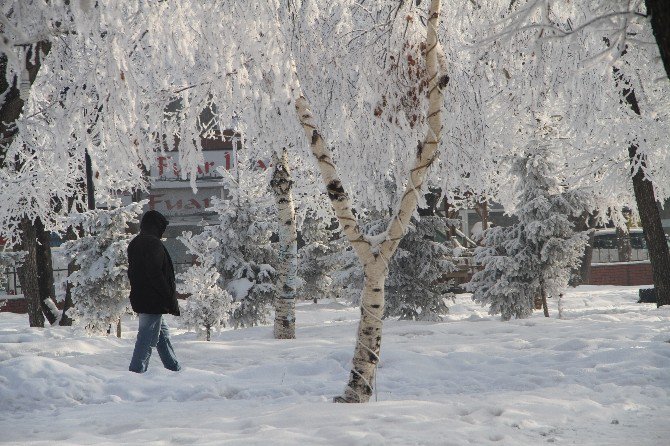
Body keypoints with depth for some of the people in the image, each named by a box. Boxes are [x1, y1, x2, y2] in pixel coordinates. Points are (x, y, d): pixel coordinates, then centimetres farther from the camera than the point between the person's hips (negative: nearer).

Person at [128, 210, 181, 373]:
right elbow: (156, 275, -21)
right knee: (147, 339, -7)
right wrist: (171, 301, -17)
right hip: (153, 302, -10)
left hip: (140, 299, 10)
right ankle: (136, 370, -8)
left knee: (163, 336, 17)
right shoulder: (153, 244, -15)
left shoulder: (134, 243, 16)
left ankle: (175, 369, 24)